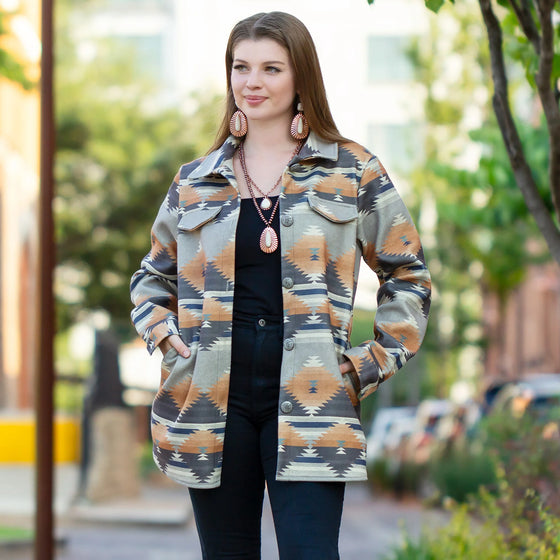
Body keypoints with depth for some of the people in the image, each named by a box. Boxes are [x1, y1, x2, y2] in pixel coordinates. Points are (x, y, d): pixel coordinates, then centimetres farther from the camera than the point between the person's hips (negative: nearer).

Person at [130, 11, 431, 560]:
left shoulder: (353, 172, 6)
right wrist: (165, 336, 7)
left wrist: (372, 365, 3)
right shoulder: (195, 181, 13)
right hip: (215, 395, 3)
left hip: (308, 395, -2)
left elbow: (407, 275, 11)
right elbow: (152, 278, 25)